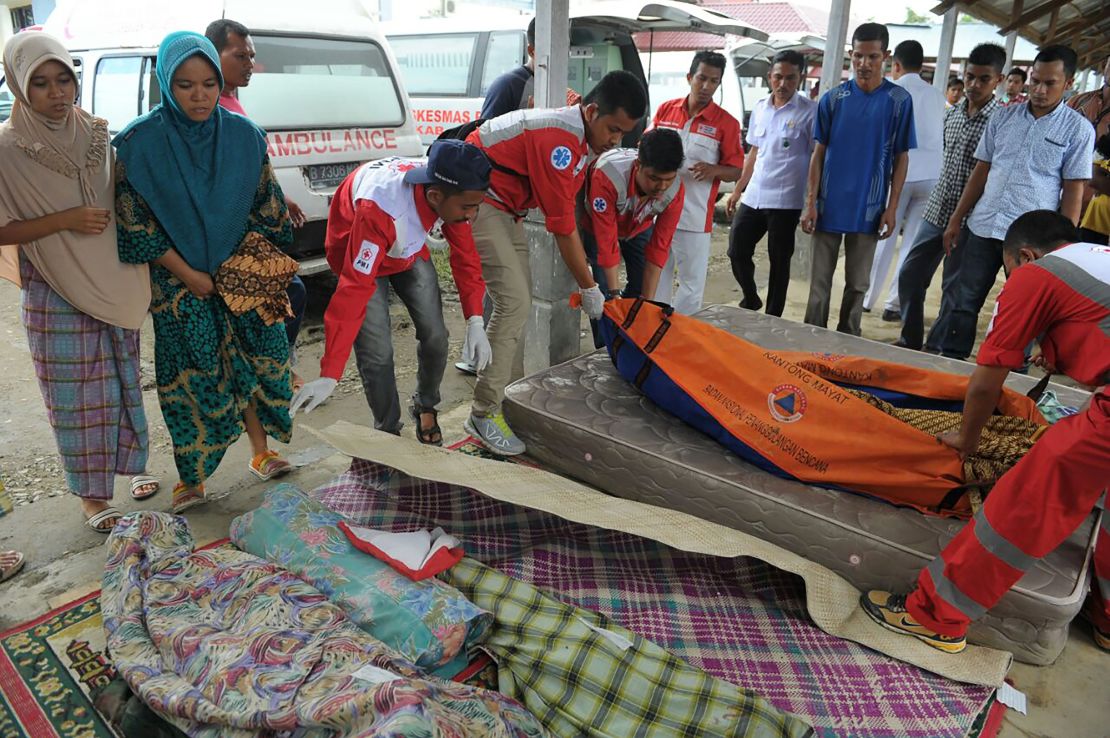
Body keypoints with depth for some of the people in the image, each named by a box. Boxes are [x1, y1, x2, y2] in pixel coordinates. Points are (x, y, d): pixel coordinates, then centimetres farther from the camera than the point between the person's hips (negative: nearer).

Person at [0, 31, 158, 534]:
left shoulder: (96, 134, 4)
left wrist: (144, 279, 6)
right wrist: (66, 220, -20)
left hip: (115, 286, 4)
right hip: (56, 296, -4)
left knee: (124, 382, 14)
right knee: (77, 395, 3)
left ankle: (131, 462, 32)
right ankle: (91, 493, 17)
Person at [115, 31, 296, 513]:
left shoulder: (243, 135, -4)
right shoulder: (140, 143, -11)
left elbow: (266, 205, 5)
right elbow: (135, 221, -9)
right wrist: (189, 275, -11)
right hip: (179, 283, -2)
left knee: (252, 361, 8)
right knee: (189, 377, 4)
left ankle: (261, 454, 26)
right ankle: (191, 478, 20)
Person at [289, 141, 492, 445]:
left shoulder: (451, 192, -27)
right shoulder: (379, 208, -44)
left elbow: (465, 254, -12)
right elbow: (354, 289, -44)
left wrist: (475, 322, -19)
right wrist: (329, 376, -43)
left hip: (410, 251, 5)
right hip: (360, 255, -5)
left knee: (435, 335, -2)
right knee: (378, 351, -12)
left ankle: (426, 408, 27)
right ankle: (389, 434, 12)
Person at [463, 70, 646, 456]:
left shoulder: (581, 135, 5)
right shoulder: (559, 138, -26)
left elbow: (566, 212, 7)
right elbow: (562, 226, -23)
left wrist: (583, 264, 5)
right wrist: (588, 287, -14)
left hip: (504, 207, 10)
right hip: (477, 201, -10)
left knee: (520, 298, 12)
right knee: (514, 301, -15)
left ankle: (512, 389, 22)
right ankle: (484, 413, -9)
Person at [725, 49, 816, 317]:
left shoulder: (809, 112, -7)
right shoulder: (760, 108, 10)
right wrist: (737, 190, 16)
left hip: (785, 201, -5)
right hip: (752, 197, 5)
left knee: (779, 262, 5)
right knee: (737, 252, 7)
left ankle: (772, 318, 17)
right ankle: (751, 299, 32)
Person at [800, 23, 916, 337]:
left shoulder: (899, 101, -1)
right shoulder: (833, 98, 1)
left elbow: (901, 158, 2)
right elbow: (819, 153, 2)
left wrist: (892, 207, -4)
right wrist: (811, 202, -5)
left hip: (869, 209, 0)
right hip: (829, 205, 0)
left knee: (857, 283, 9)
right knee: (820, 281, 5)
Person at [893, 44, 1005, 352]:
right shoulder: (952, 113, 9)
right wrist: (940, 203, 16)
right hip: (936, 211, 6)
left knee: (955, 289, 4)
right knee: (909, 275, 9)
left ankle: (936, 348, 17)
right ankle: (910, 340, 24)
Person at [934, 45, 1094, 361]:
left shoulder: (1078, 130, -1)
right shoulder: (1003, 116, 8)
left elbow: (1074, 191, -2)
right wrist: (956, 219, 9)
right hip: (983, 228, 3)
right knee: (964, 303, 7)